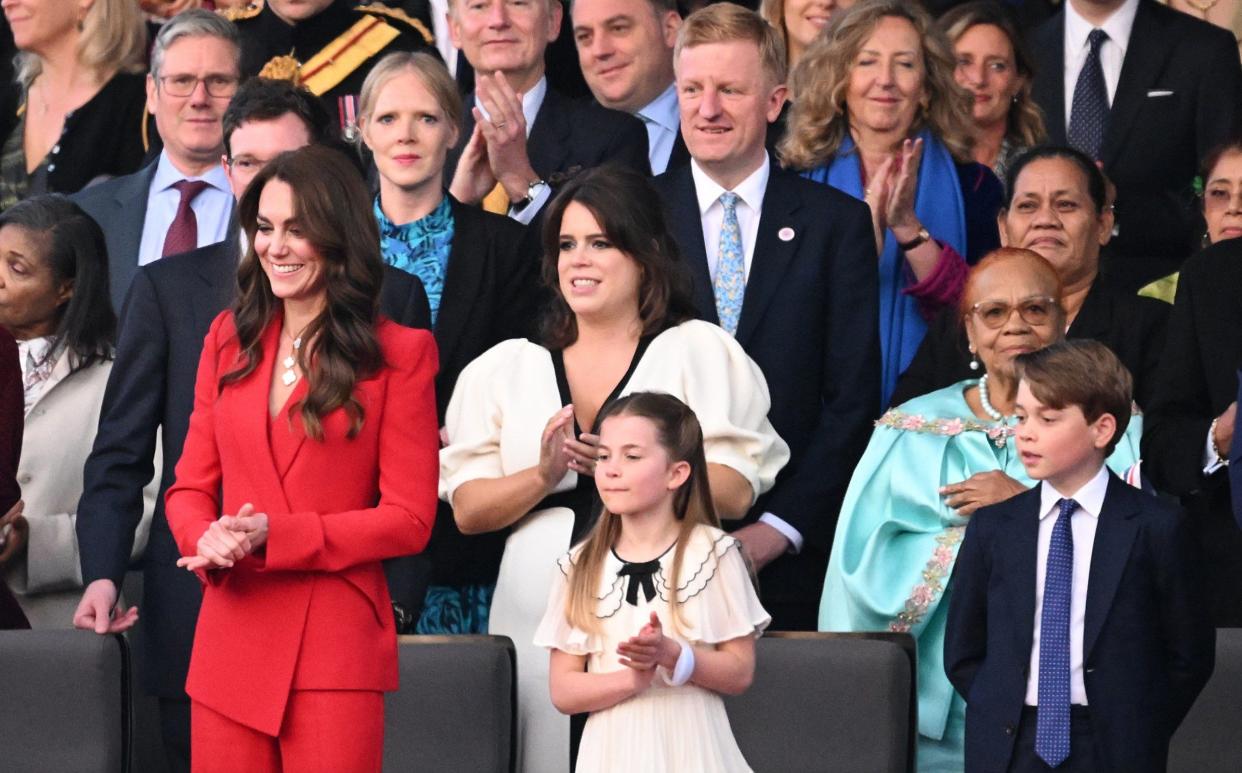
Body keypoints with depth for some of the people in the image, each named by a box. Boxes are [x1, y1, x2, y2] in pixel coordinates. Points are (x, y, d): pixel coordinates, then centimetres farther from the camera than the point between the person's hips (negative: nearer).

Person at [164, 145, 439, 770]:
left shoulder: (399, 353, -1)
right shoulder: (230, 338, 13)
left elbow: (409, 519, -5)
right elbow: (191, 486, 13)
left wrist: (275, 537, -15)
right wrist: (209, 540, -11)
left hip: (338, 648, -4)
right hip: (229, 643, 4)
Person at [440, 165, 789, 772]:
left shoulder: (698, 351, 7)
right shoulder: (505, 368, 16)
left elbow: (734, 493, -4)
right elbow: (468, 510, 8)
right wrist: (542, 476, -10)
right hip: (537, 613, 3)